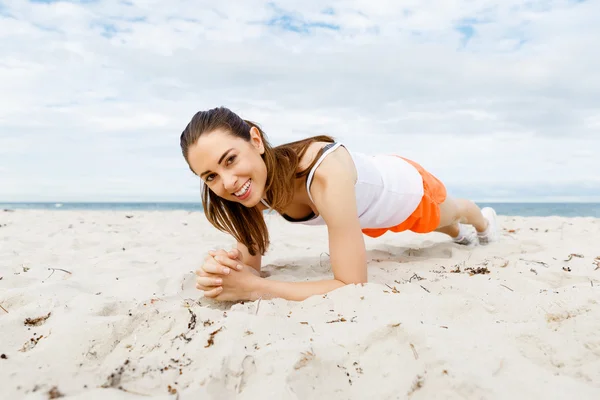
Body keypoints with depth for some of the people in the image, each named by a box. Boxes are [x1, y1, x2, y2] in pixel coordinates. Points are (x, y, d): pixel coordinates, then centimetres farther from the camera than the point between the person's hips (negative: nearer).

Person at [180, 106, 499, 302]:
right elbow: (250, 266, -21)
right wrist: (221, 272, -44)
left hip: (407, 187, -5)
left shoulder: (325, 174, -50)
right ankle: (460, 234, 78)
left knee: (449, 213, 34)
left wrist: (254, 288, -50)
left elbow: (353, 285, -48)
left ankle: (484, 219, 73)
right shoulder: (256, 184, -30)